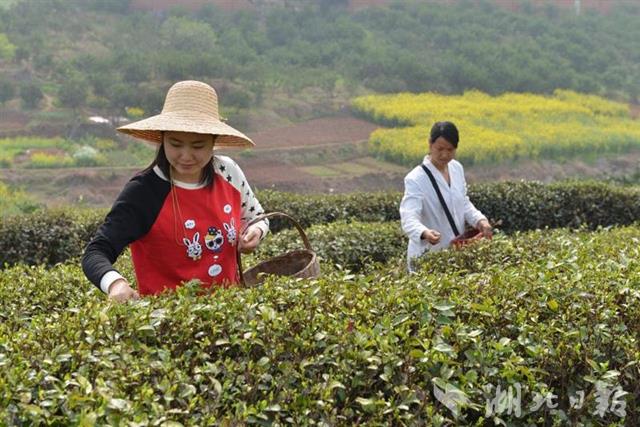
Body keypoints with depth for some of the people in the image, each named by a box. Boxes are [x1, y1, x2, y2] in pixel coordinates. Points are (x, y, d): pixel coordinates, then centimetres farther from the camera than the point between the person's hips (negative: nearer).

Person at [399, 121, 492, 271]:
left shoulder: (457, 168, 1)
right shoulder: (416, 179, -19)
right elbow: (409, 219, -30)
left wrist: (479, 220, -5)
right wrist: (424, 233, -50)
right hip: (428, 257, -6)